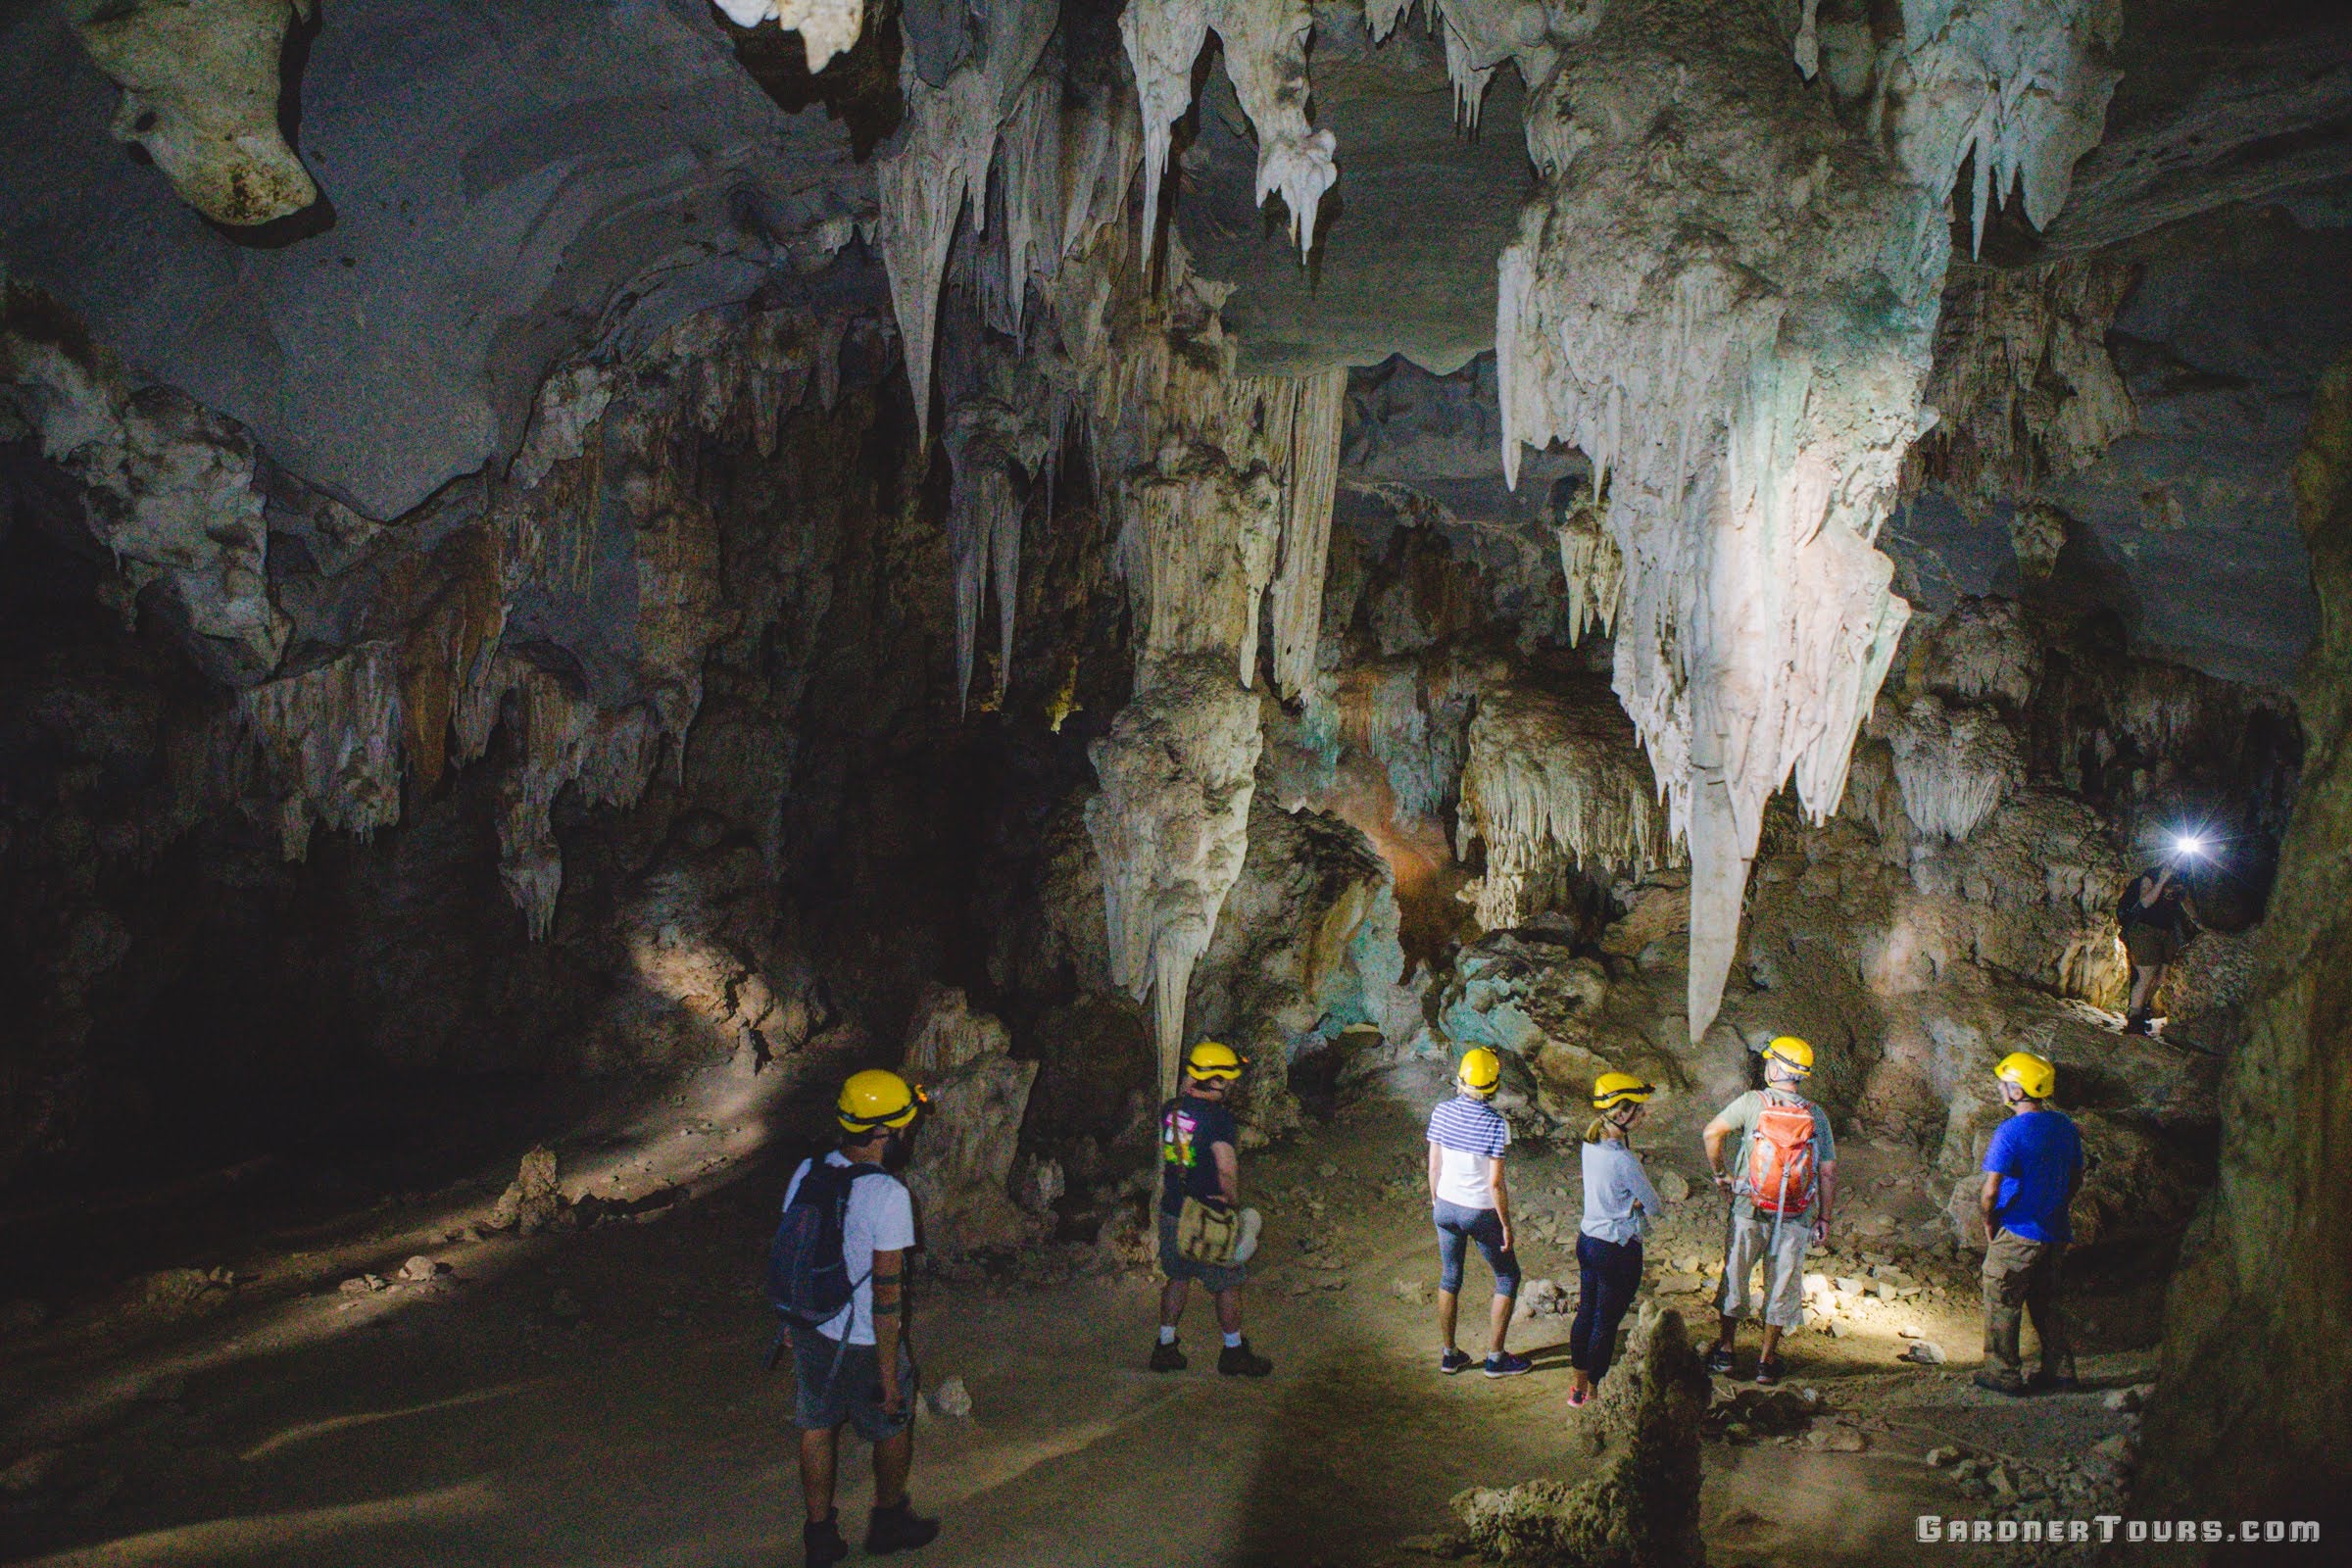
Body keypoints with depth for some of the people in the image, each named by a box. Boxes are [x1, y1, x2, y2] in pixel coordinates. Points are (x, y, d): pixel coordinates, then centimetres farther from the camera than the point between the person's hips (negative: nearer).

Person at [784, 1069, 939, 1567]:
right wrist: (889, 1373, -17)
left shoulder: (807, 1172, -6)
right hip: (864, 1341, -5)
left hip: (810, 1331, 5)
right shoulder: (888, 1195, -26)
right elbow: (887, 1291, -24)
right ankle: (889, 1522, 38)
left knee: (817, 1428, 21)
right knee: (893, 1427, 19)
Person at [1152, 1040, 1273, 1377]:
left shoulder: (1171, 1109, 0)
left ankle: (1165, 1348, 25)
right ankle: (1233, 1353, 20)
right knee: (1228, 1285, 9)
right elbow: (1227, 1172, -21)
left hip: (1171, 1211, 7)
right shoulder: (1218, 1117, -22)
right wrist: (1235, 1205, -11)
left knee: (1178, 1277, 20)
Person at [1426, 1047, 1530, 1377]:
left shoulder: (1442, 1112, -8)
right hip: (1482, 1212, -4)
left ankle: (1450, 1355, 26)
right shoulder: (1495, 1123, -21)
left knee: (1450, 1278, 19)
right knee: (1508, 1279, 15)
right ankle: (1496, 1357, 18)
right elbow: (1496, 1183, -18)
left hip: (1446, 1207, 4)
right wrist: (1506, 1224, -7)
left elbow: (1434, 1165, 1)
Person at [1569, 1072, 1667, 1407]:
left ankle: (1578, 1383, 33)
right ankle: (1592, 1392, 20)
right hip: (1618, 1249, -8)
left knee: (1586, 1313, 20)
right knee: (1606, 1323, 7)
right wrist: (1659, 1204, 5)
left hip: (1587, 1239, 8)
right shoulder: (1623, 1160, -27)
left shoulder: (1591, 1144, -3)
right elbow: (1654, 1206, -15)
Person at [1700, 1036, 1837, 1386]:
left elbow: (1712, 1133, -15)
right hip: (1795, 1219, 1)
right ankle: (1767, 1362, 18)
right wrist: (1824, 1219, 7)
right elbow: (1828, 1173, -2)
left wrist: (1720, 1173, 0)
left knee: (1734, 1278, 14)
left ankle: (1724, 1350, 23)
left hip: (1749, 1211, -1)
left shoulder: (1753, 1102, -8)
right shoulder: (1816, 1115, -2)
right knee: (1782, 1287, 12)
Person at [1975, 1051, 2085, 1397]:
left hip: (2016, 1236, -7)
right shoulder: (2065, 1126, 3)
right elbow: (2076, 1179, 13)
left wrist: (1988, 1224, -4)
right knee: (2045, 1303, 19)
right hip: (2054, 1233, 7)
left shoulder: (2010, 1132, -20)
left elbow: (1990, 1192, -21)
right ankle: (2061, 1373, 23)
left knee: (2001, 1304, 7)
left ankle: (2003, 1375, 14)